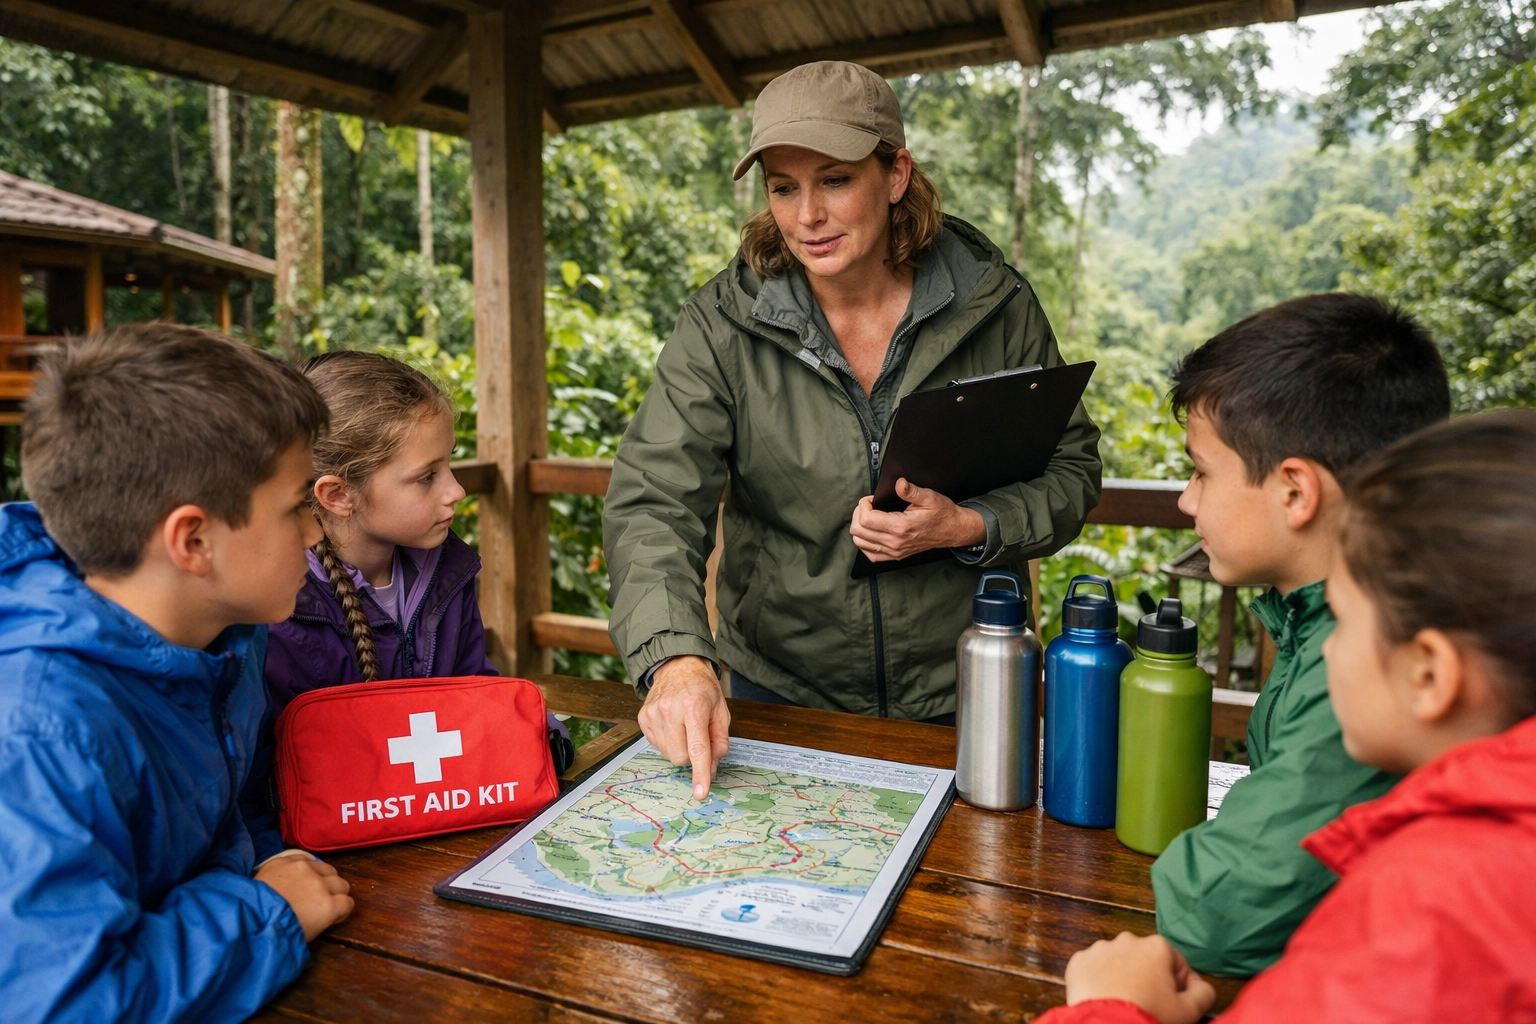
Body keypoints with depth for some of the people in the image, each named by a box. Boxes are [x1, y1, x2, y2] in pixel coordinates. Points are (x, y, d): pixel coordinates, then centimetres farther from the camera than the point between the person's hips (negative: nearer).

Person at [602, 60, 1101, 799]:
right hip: (781, 696, 0)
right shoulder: (722, 324, -11)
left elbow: (1071, 470, -1)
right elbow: (653, 499, -19)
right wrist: (676, 657, -36)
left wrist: (968, 529, -21)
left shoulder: (994, 302, -8)